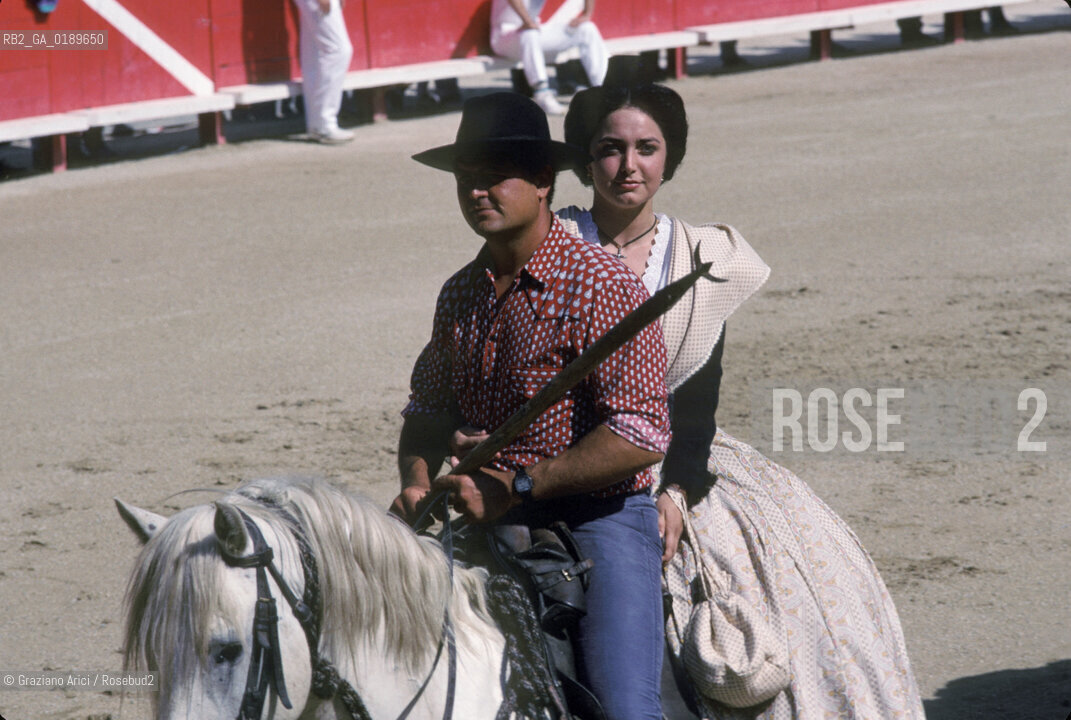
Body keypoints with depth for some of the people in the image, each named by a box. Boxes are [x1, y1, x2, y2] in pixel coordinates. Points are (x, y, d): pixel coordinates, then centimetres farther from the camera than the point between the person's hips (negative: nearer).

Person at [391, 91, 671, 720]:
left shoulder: (603, 286, -11)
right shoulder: (461, 293, 11)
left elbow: (642, 434, -19)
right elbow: (431, 406, 23)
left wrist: (520, 485, -22)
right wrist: (416, 479, 1)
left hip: (599, 518, -6)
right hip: (491, 522, 7)